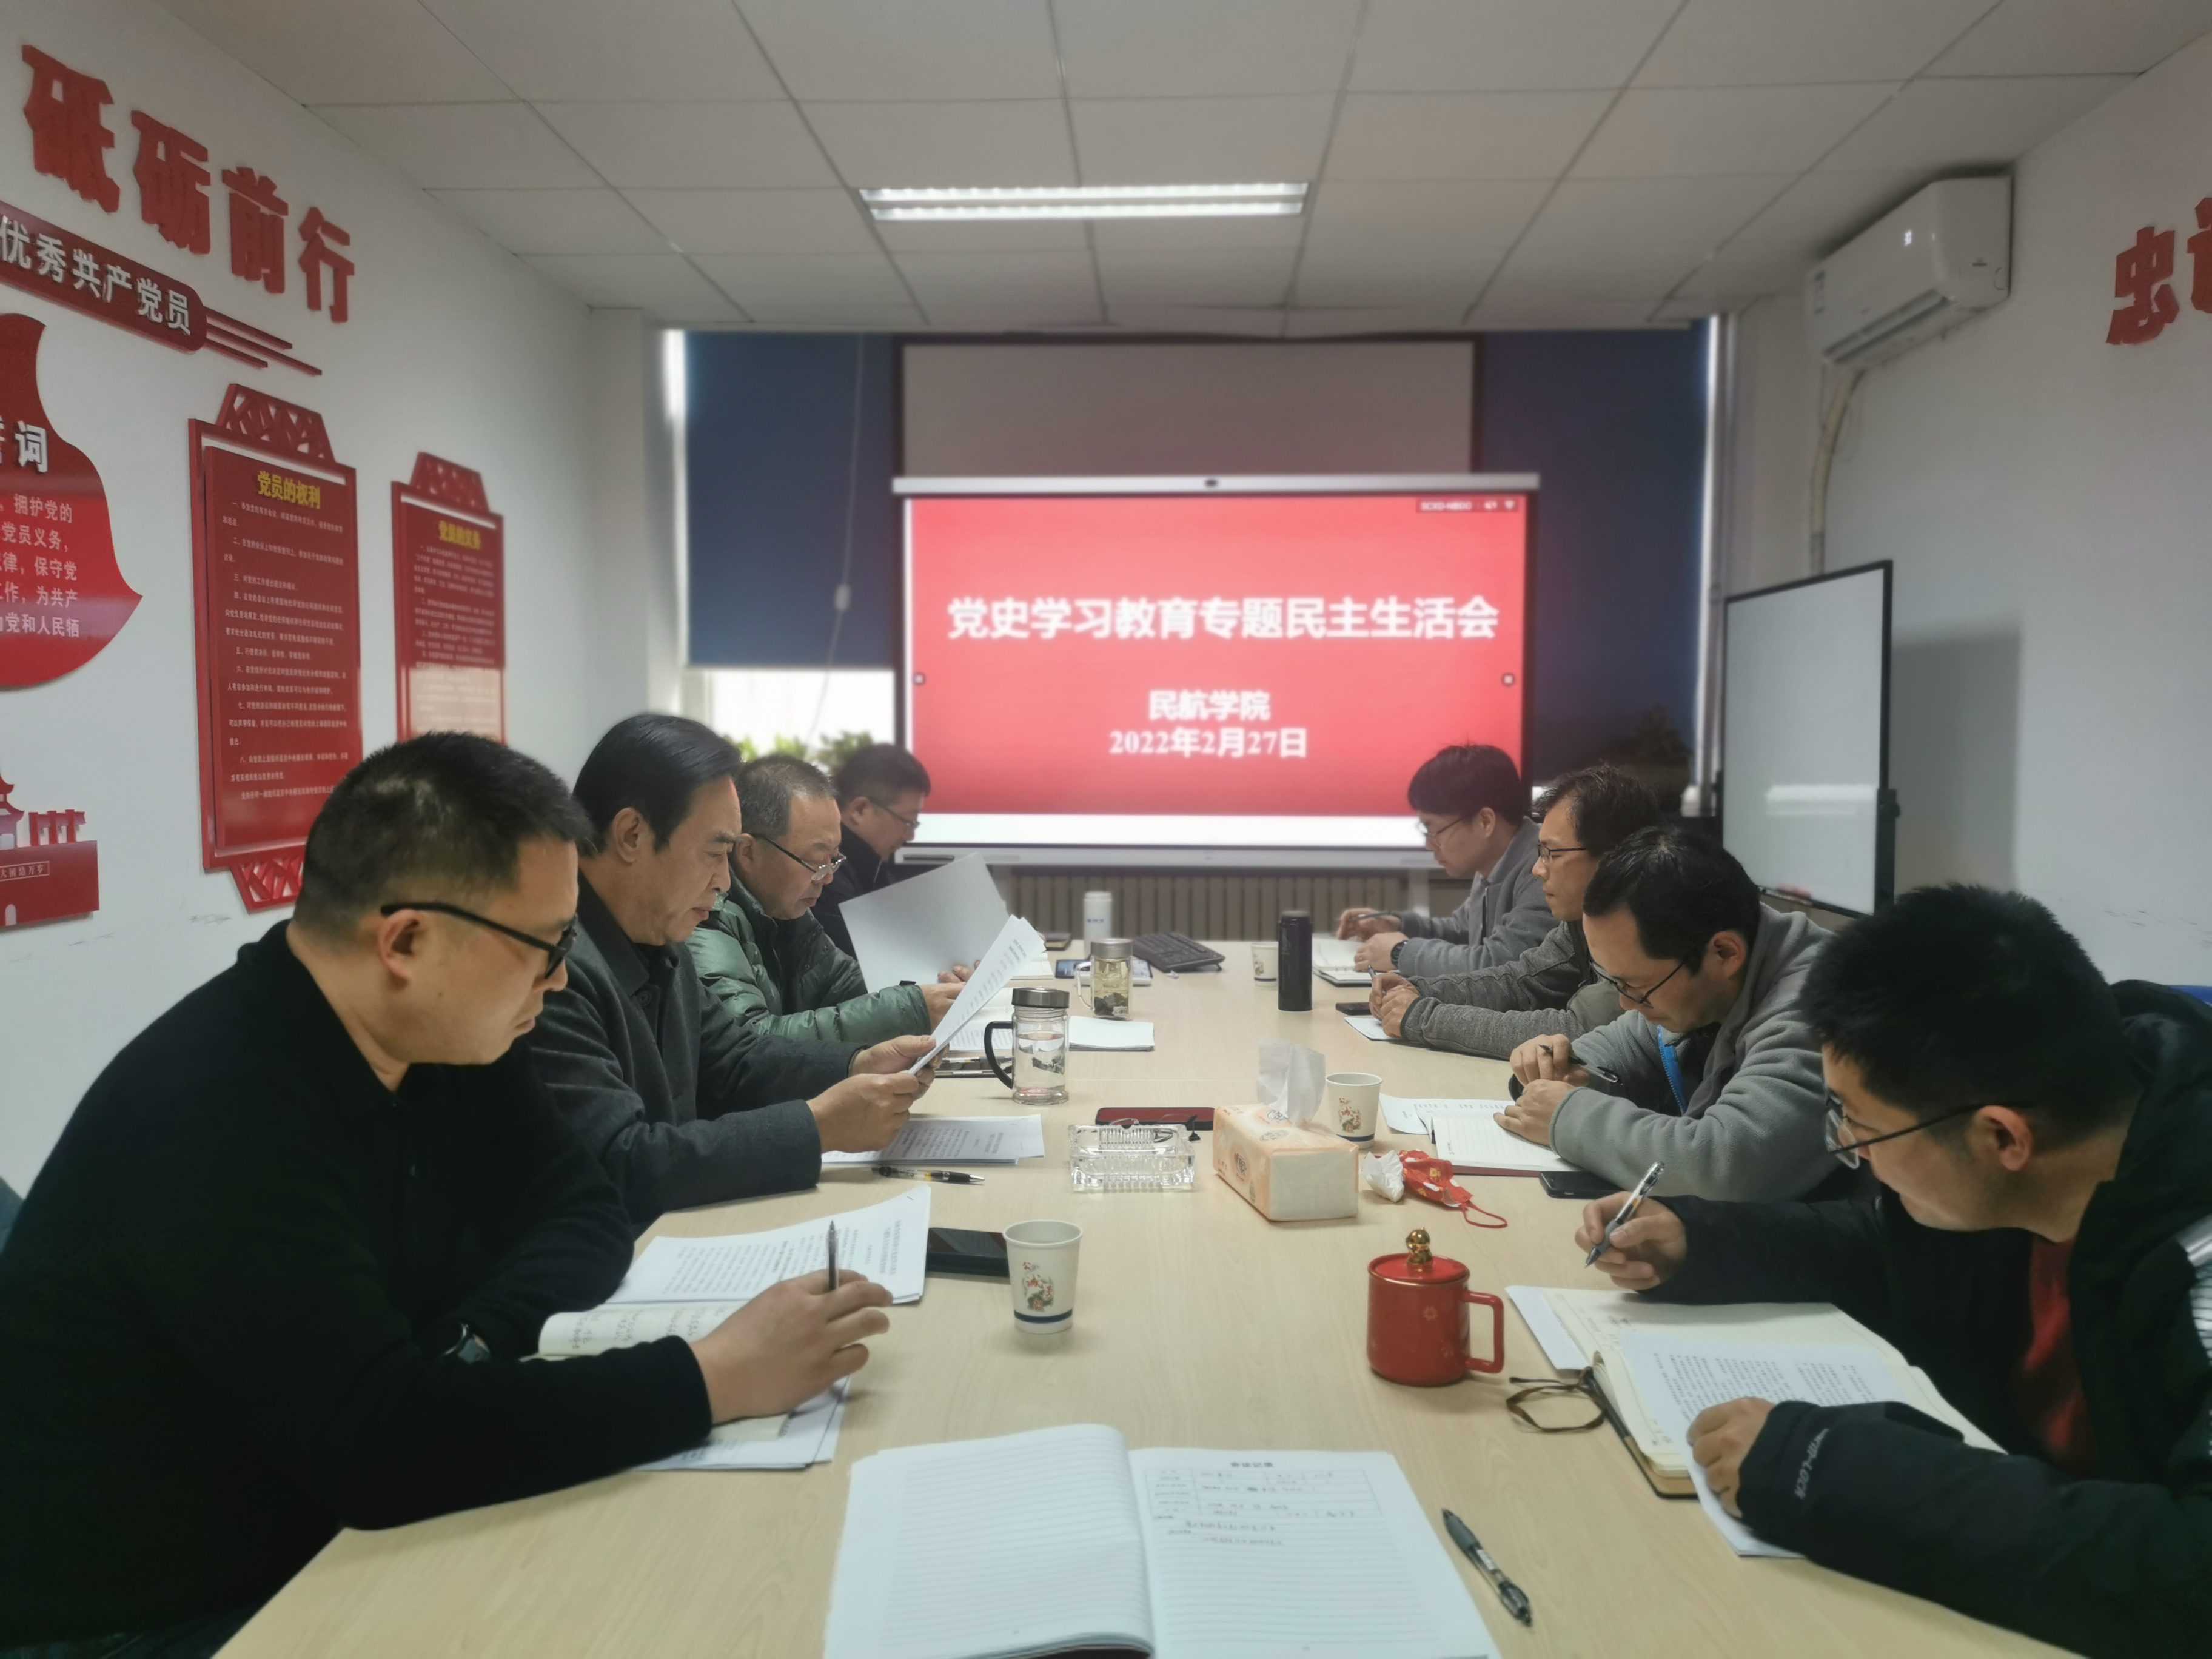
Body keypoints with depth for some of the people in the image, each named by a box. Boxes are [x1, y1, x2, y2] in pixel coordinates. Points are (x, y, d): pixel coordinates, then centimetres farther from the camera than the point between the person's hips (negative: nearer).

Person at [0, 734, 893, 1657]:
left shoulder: (437, 1035, -4)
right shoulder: (214, 1113, -29)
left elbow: (581, 1212, 0)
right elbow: (385, 1441, -34)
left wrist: (478, 1342, -19)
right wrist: (714, 1379, -30)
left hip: (325, 1532, 7)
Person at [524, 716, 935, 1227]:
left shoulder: (657, 944, 7)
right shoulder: (550, 966, -24)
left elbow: (732, 1062, 16)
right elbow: (619, 1169, -27)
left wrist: (856, 1066, -1)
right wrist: (818, 1126, -24)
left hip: (664, 1232, 8)